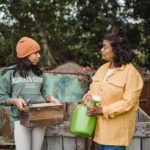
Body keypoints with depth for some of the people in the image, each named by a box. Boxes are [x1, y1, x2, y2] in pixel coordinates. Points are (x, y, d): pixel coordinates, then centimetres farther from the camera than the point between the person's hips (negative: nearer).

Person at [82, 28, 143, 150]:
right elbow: (93, 89, 17)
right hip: (101, 124, 7)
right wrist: (88, 96, -7)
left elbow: (128, 102, -18)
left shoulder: (130, 72, -14)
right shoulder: (103, 68, 9)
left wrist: (103, 110, -22)